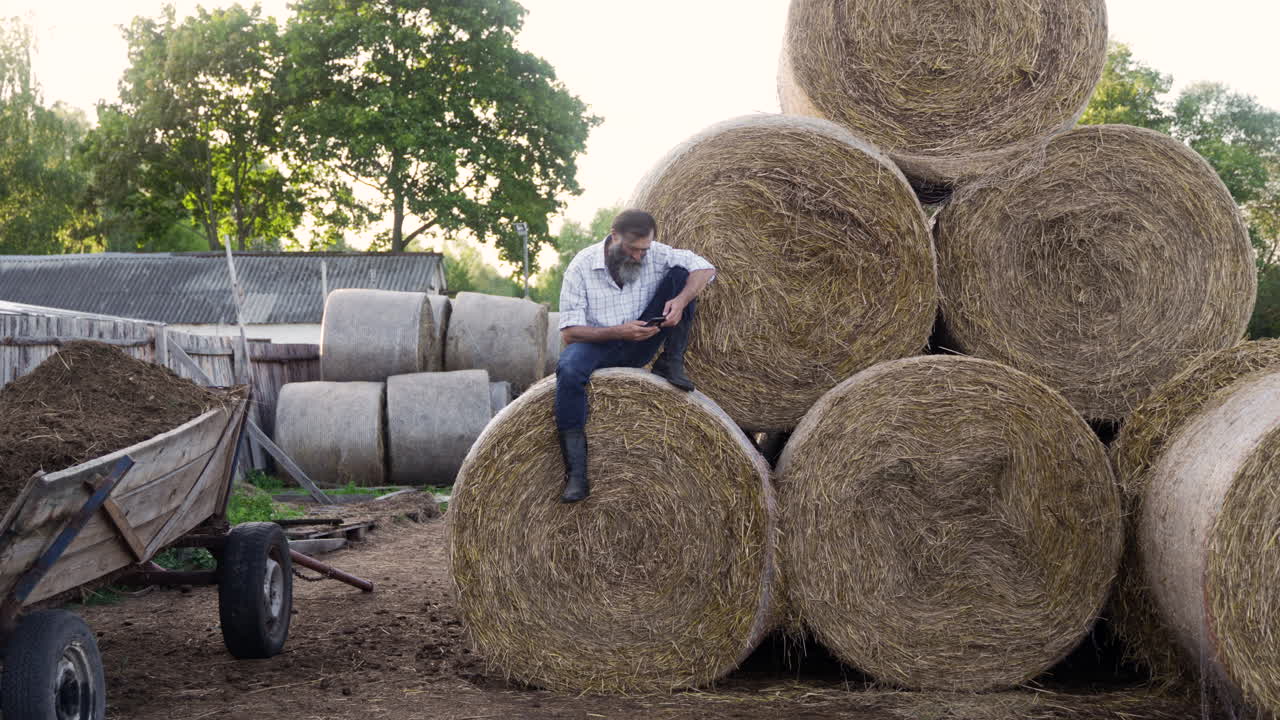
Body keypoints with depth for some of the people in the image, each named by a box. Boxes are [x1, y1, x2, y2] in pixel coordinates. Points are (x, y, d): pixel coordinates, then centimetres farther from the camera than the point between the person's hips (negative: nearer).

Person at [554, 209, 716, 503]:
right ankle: (576, 476, -38)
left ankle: (671, 363, -9)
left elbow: (705, 268, -6)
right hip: (597, 345, -2)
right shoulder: (581, 267, -14)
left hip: (639, 346, 3)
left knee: (680, 272, -12)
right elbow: (569, 332, -16)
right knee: (569, 369, -40)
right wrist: (619, 332, -30)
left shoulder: (656, 255, -5)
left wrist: (681, 301, -26)